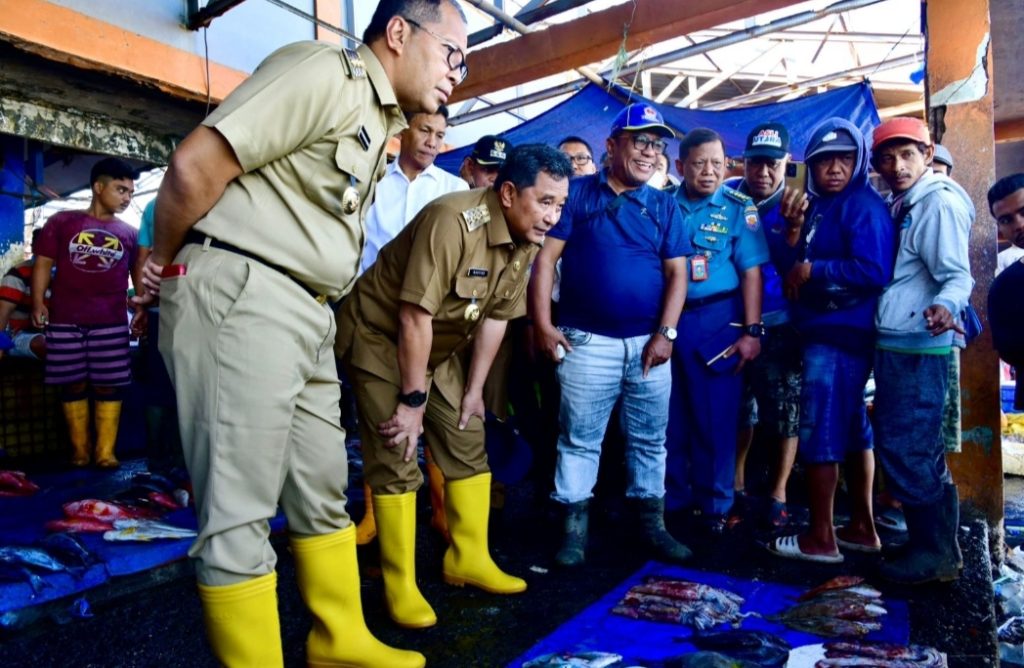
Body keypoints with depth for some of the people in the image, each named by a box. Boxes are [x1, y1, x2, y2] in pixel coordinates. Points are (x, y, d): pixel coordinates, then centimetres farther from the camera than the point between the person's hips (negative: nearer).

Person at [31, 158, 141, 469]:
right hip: (65, 320, 0)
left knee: (108, 386, -1)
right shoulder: (61, 222, 7)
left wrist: (143, 308, -3)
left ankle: (106, 451, 5)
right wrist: (38, 302, -3)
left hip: (111, 321, 0)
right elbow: (43, 263, 7)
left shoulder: (129, 233, 11)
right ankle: (79, 449, 16)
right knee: (73, 385, 6)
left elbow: (139, 275, 11)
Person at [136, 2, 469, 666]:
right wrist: (166, 263, 0)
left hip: (305, 314, 9)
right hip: (239, 299, -9)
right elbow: (195, 165, -15)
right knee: (240, 511, -1)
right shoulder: (324, 71, -9)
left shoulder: (381, 120, 20)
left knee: (323, 491, 15)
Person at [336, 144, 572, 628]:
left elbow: (495, 316, 0)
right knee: (396, 460, -8)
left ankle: (469, 559, 23)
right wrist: (413, 399, -23)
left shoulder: (527, 239, -6)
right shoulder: (454, 221, -31)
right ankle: (400, 584, 7)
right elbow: (414, 316, -29)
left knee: (469, 446, 7)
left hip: (443, 348, 8)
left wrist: (474, 389, 1)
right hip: (380, 337, -7)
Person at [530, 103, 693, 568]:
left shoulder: (664, 206, 11)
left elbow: (677, 272, 6)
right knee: (579, 439, 4)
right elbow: (546, 257, -4)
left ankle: (651, 523, 26)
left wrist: (666, 333, -5)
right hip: (587, 341, -3)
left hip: (649, 342, 4)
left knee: (649, 439, 12)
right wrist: (542, 324, -11)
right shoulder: (577, 194, 2)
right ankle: (574, 529, 16)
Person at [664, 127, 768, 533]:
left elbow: (751, 272, -4)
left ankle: (714, 505, 20)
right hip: (666, 319, 3)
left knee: (715, 418, 4)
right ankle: (671, 497, 27)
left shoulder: (739, 209, -1)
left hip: (716, 321, -2)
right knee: (669, 417, 11)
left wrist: (752, 331, -10)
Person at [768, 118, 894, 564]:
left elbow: (874, 272, -22)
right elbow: (794, 264, 14)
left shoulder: (863, 206, -11)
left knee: (820, 432, -5)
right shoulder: (820, 205, 15)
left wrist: (811, 270, -15)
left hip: (841, 334, -9)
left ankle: (820, 538, 6)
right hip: (824, 332, 9)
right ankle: (861, 527, 26)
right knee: (850, 430, 14)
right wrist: (794, 226, 0)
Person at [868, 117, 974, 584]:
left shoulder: (940, 202, -11)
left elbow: (958, 276, -17)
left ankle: (935, 551, 9)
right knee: (921, 449, 15)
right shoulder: (898, 205, 16)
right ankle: (937, 545, 28)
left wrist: (944, 306, -38)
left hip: (917, 344, -9)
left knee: (903, 447, -6)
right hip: (895, 342, 9)